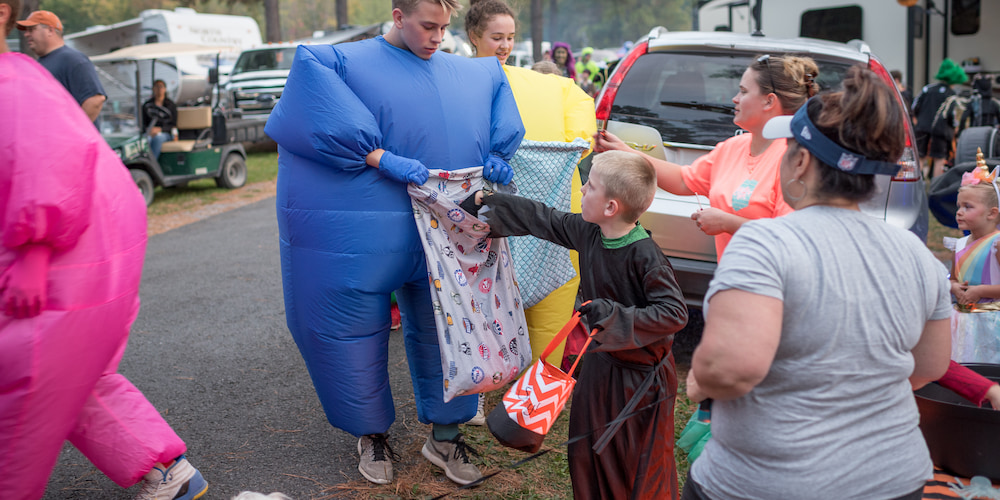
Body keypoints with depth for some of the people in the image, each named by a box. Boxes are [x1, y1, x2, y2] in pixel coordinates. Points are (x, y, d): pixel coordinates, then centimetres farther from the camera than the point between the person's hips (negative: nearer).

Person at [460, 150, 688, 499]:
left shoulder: (645, 257, -27)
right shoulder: (587, 233, -4)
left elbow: (675, 313, -30)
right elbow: (541, 219, 9)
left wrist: (615, 315, -34)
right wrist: (485, 202, 16)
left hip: (641, 376, -7)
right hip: (600, 363, 8)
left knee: (644, 466, 6)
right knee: (588, 454, 19)